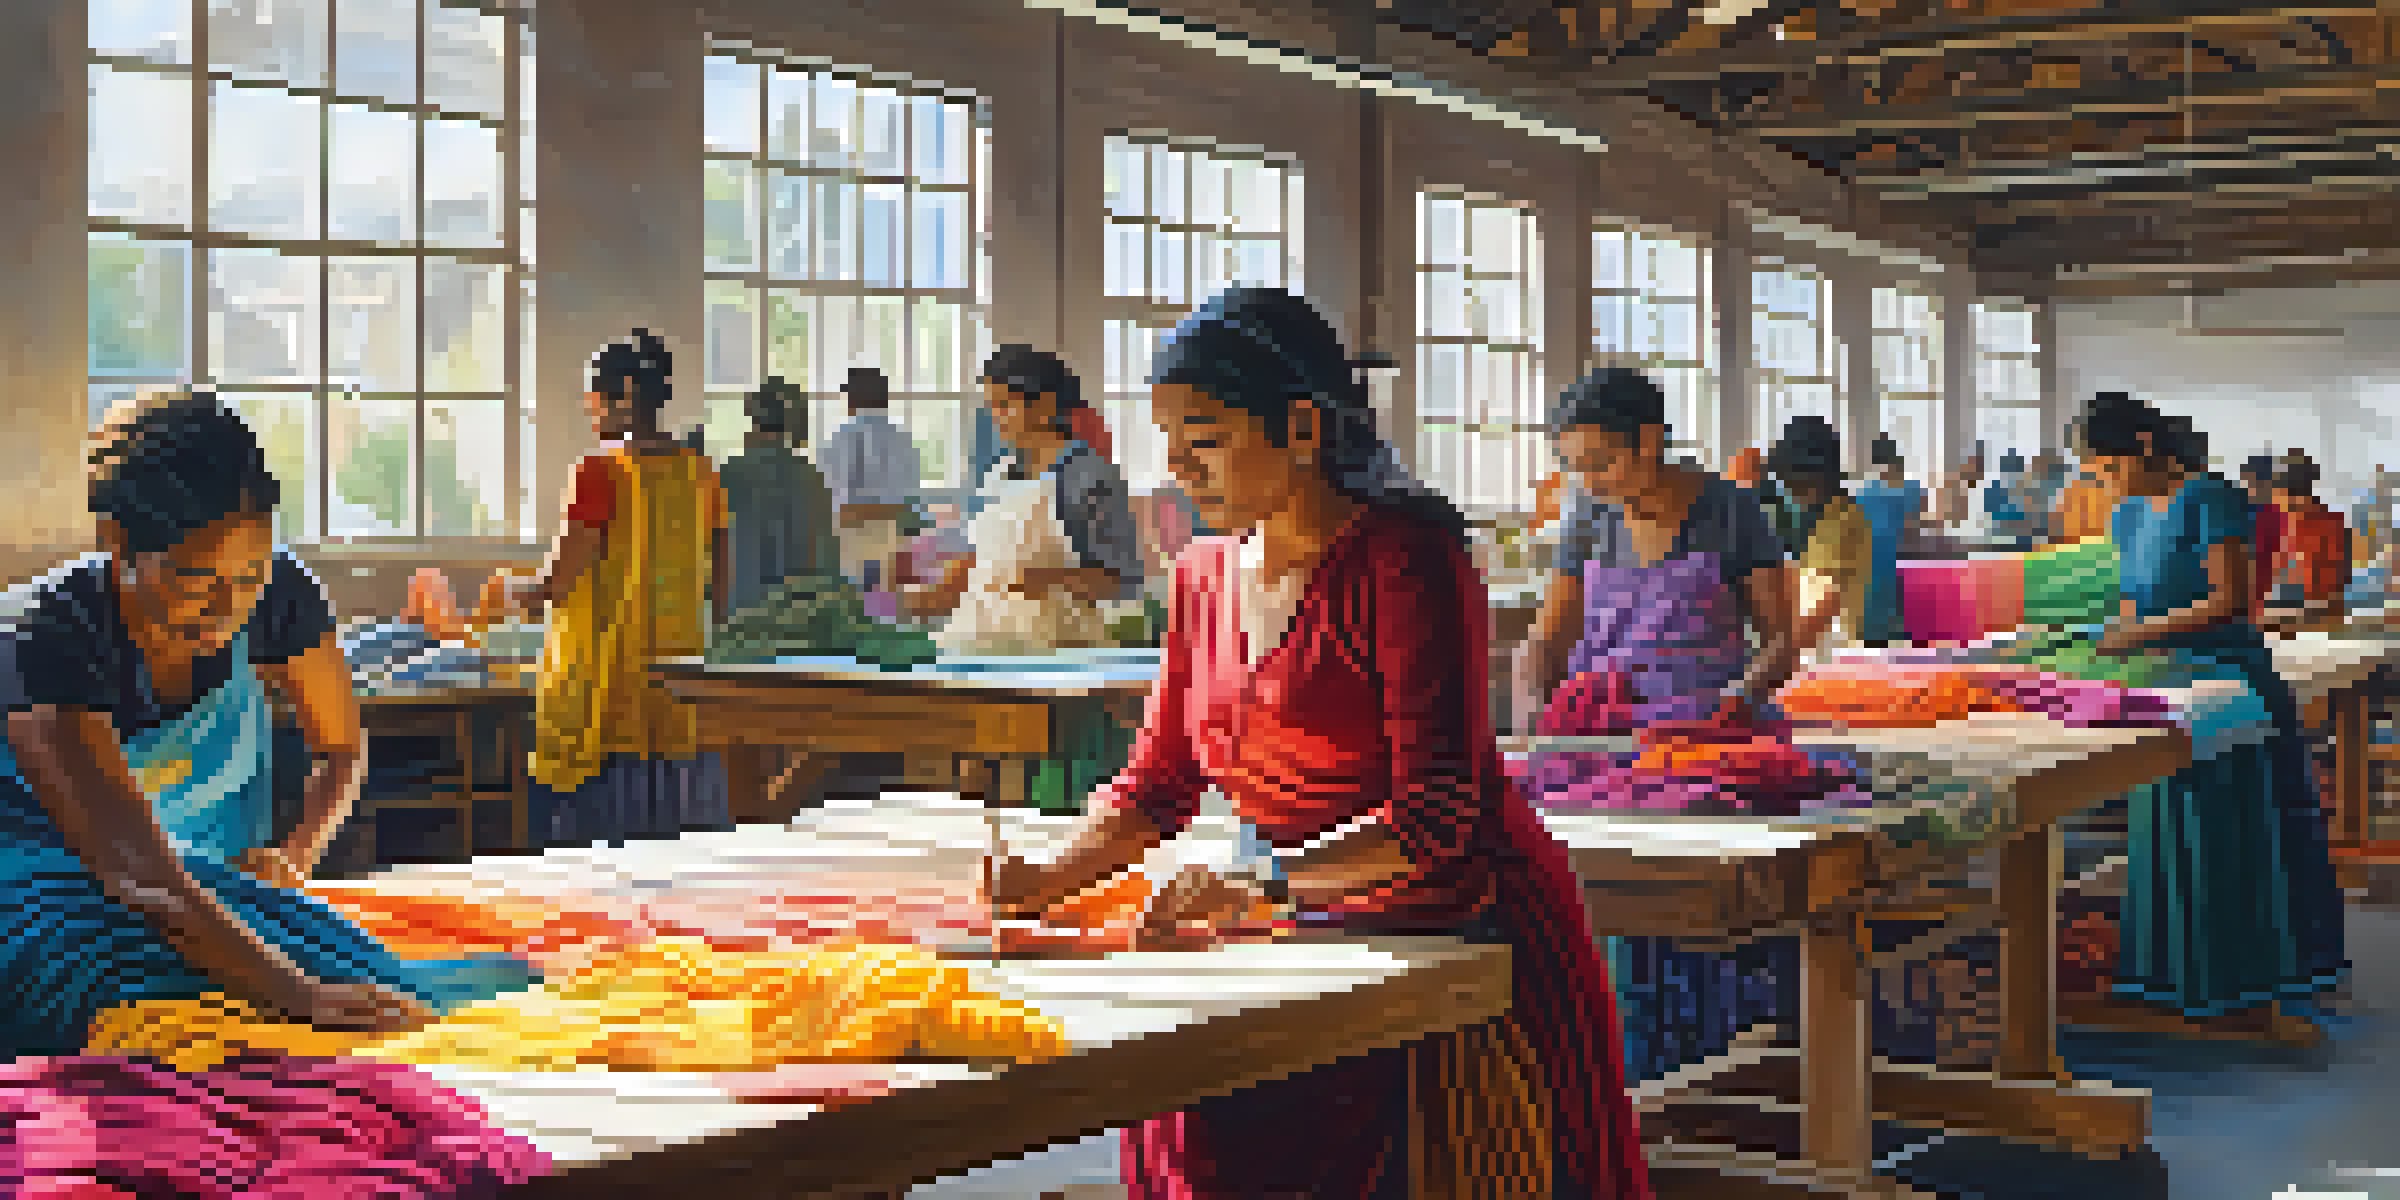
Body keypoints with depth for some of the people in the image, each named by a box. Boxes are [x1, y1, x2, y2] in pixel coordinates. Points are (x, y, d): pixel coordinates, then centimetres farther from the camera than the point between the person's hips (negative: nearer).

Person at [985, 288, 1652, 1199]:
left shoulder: (1406, 561, -13)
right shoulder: (1205, 576, 10)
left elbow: (1436, 816, -19)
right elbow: (1157, 785, 15)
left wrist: (1264, 883, -30)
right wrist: (1048, 878, -2)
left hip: (1459, 932, -6)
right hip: (1319, 939, 7)